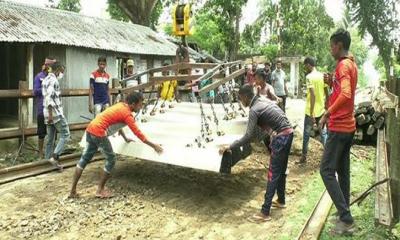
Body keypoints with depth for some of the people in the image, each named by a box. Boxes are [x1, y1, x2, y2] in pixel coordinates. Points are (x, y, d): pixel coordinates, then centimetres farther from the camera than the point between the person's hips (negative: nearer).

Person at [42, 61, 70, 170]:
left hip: (49, 113, 10)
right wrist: (50, 114, -24)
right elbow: (49, 98, -23)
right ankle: (54, 157, -12)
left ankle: (49, 159, 16)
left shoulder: (46, 79, 15)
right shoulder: (53, 80, -15)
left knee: (50, 138, 11)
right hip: (55, 112, -9)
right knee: (65, 134, -4)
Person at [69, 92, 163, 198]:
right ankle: (100, 190, 13)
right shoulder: (127, 114, -10)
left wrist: (125, 139, 37)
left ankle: (73, 191, 21)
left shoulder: (120, 106, 16)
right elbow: (138, 134, -11)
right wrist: (154, 146, -5)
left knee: (84, 159, 15)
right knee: (111, 160, 4)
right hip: (98, 132, -9)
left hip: (90, 129, 9)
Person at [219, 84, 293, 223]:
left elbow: (249, 136, -18)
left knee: (273, 175, -6)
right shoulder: (263, 100, 13)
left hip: (281, 137, -9)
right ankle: (281, 201, 36)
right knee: (281, 170, 21)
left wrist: (230, 147, -14)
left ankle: (265, 213, -1)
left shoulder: (254, 110, -14)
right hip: (288, 133, 9)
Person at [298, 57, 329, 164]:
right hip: (322, 110, 6)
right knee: (324, 134, 13)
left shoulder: (309, 77, -14)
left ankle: (304, 156, 16)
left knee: (306, 134, 7)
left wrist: (311, 113, -21)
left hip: (311, 111, -6)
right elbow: (327, 94, 11)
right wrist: (326, 107, 21)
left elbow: (312, 95, -21)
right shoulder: (322, 75, 6)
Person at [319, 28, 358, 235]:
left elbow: (345, 95, -32)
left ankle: (346, 219, -8)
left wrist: (327, 114, -27)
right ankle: (345, 213, 24)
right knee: (342, 170, 15)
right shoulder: (351, 64, 15)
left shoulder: (343, 65, -16)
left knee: (327, 171, -9)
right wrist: (331, 83, 7)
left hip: (339, 127, -10)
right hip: (347, 126, 10)